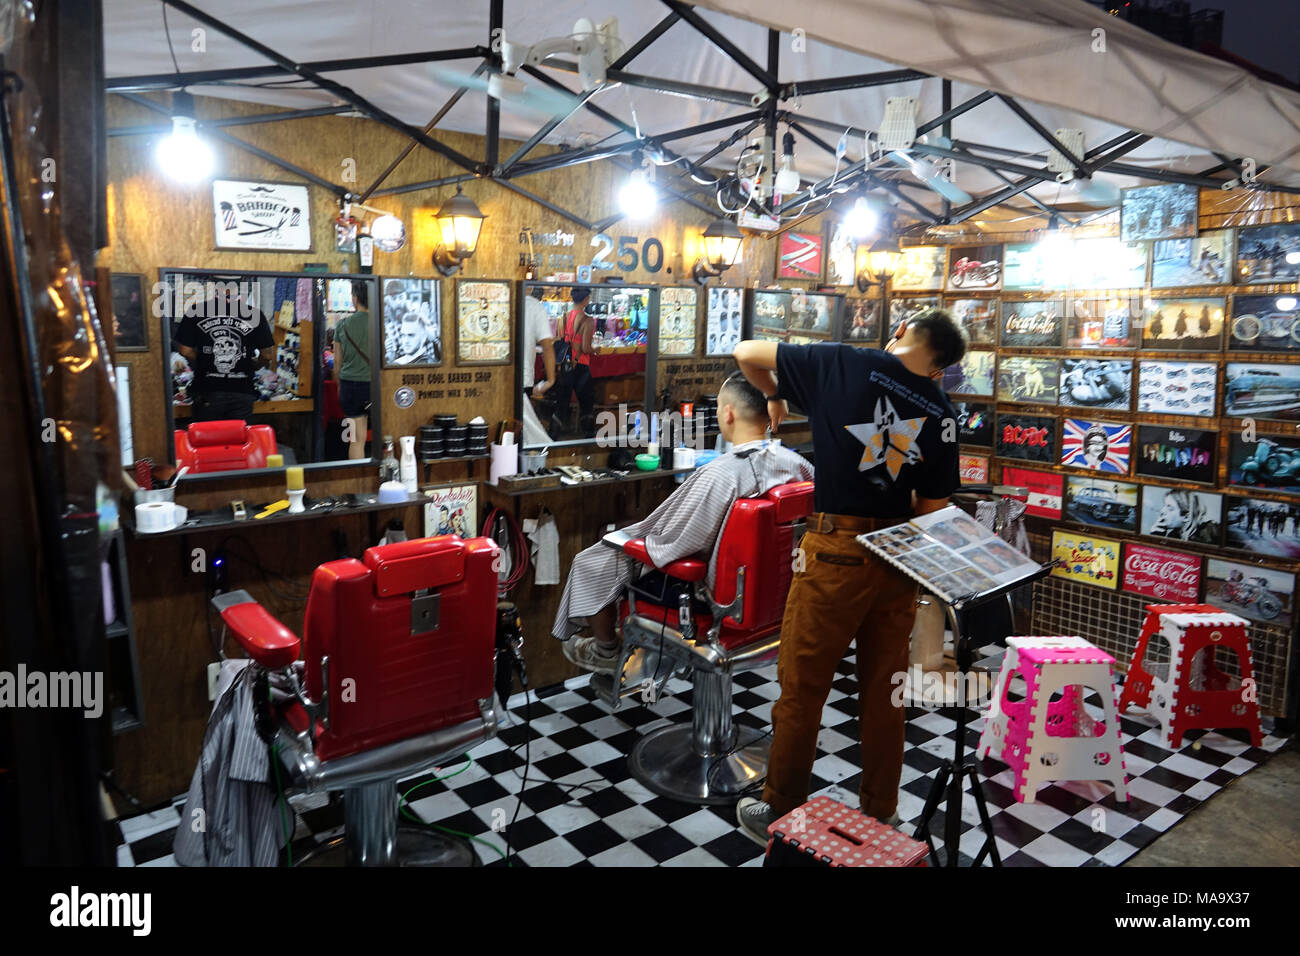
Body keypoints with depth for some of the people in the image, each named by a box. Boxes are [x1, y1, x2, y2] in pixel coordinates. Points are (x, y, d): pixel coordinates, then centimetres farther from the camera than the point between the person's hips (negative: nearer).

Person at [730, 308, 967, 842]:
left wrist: (774, 396, 20)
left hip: (836, 553, -4)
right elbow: (933, 510, 7)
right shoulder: (941, 413, 5)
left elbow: (747, 353, 2)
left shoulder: (842, 364, -5)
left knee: (803, 688, 8)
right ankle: (880, 816, 30)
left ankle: (782, 815, 24)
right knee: (883, 692, 16)